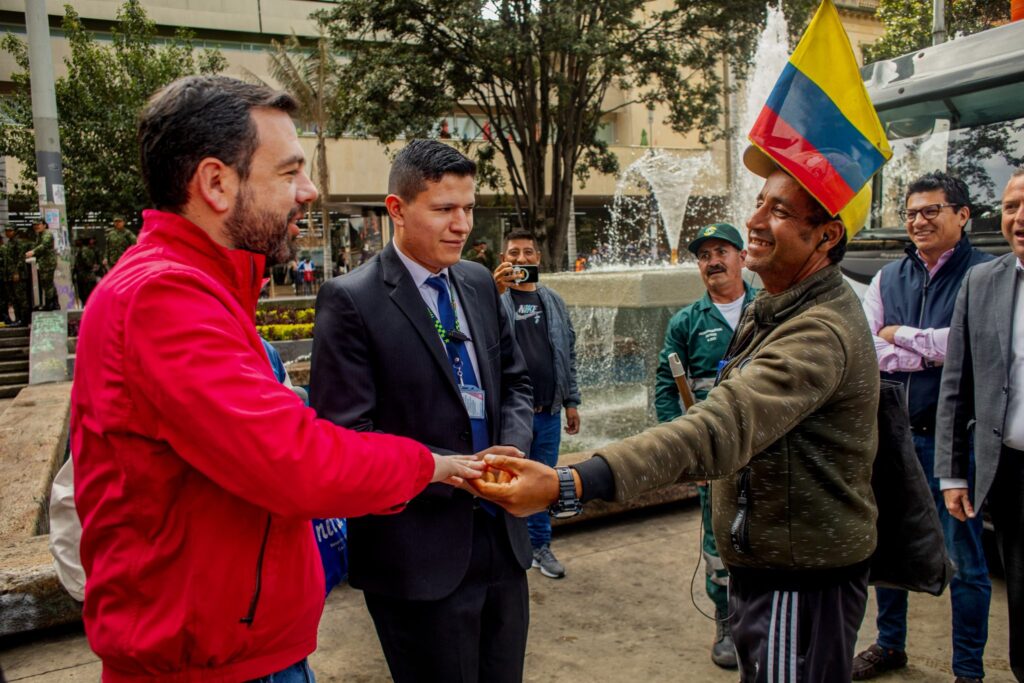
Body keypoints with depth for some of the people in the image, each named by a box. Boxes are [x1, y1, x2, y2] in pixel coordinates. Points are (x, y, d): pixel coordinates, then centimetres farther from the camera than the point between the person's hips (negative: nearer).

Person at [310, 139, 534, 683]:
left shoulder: (480, 284, 7)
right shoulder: (349, 300, -13)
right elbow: (347, 436, -16)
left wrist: (512, 446, -6)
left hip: (501, 538, 7)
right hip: (419, 554, -6)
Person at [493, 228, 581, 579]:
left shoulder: (553, 300, 11)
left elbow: (568, 352, 13)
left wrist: (571, 401, 10)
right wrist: (495, 292, -37)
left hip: (548, 410, 5)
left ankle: (539, 545, 29)